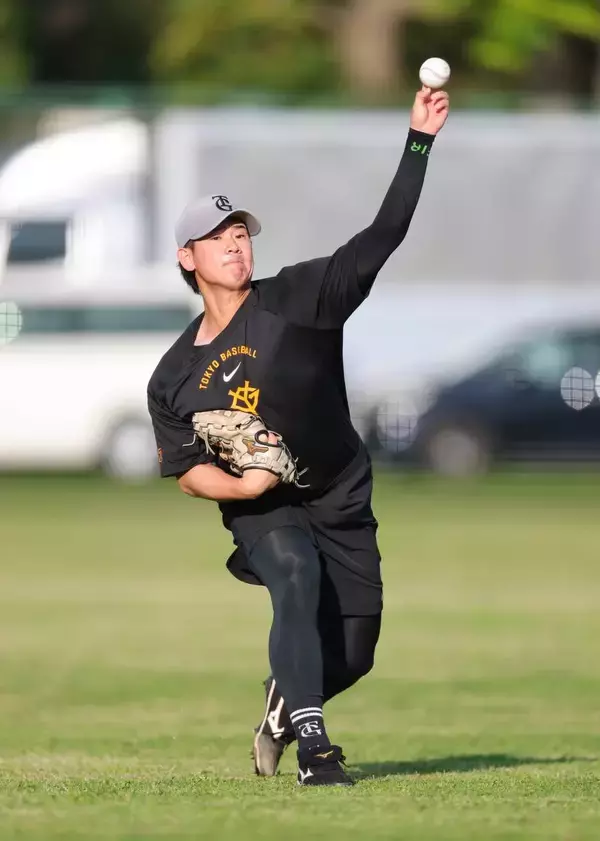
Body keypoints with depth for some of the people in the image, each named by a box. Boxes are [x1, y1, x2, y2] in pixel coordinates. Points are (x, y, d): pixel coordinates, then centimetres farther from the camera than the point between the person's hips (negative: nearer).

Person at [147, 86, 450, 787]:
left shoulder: (300, 297, -7)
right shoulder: (175, 375, 0)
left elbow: (384, 236, -16)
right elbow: (183, 468, 5)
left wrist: (419, 142, -25)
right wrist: (239, 486, -17)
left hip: (342, 506, 1)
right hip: (261, 512, -1)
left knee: (353, 655, 0)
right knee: (295, 570, -33)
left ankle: (284, 707, 35)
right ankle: (312, 749, -38)